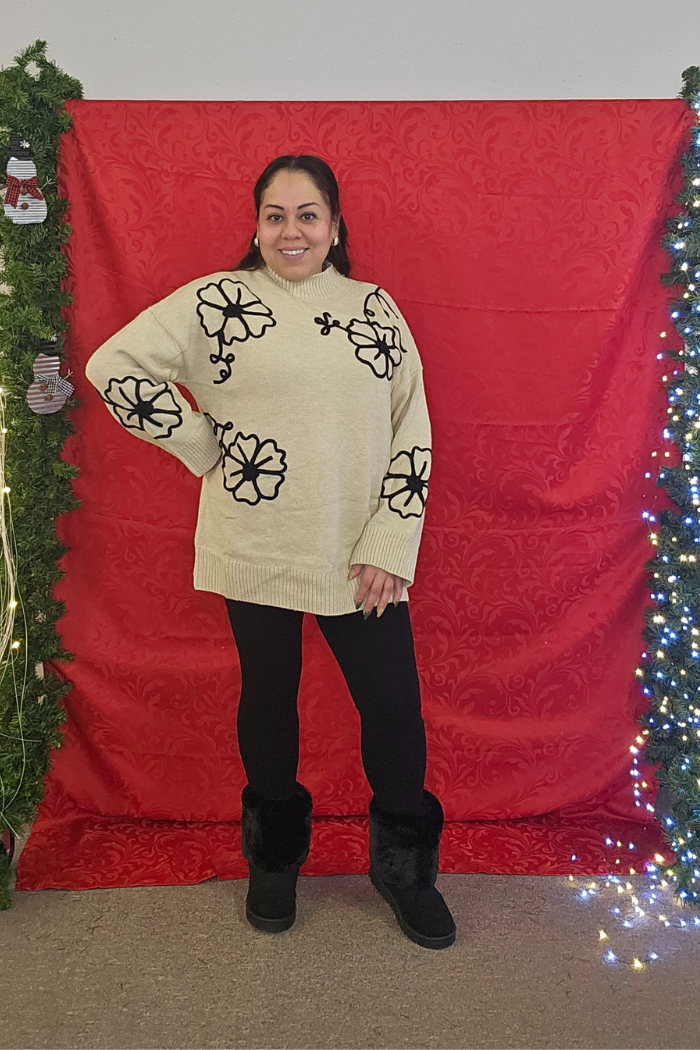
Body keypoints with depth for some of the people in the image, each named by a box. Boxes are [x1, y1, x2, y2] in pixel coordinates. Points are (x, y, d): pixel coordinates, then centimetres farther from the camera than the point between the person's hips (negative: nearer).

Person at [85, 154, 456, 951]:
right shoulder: (217, 301, -1)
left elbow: (412, 430, 3)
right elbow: (113, 365, -3)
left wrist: (391, 544, -5)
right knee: (268, 698, 14)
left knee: (394, 706, 5)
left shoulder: (375, 307, 6)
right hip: (256, 550, -1)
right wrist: (200, 445, -5)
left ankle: (403, 863, 31)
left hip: (360, 555, 2)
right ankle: (275, 856, 38)